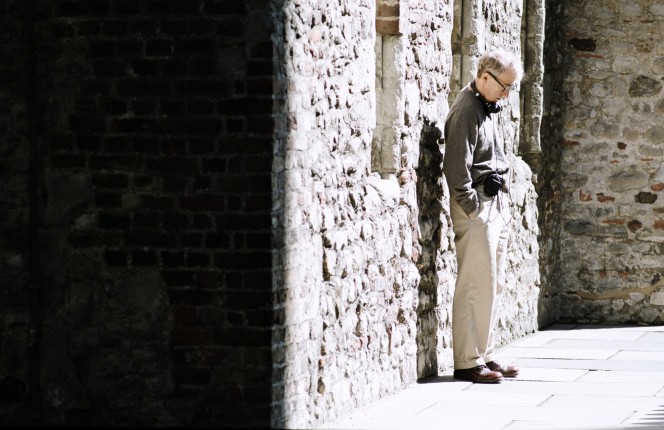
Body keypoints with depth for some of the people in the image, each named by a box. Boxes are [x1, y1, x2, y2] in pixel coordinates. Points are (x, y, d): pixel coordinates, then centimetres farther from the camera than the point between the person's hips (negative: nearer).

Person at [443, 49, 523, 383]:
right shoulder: (466, 111, -13)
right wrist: (472, 208, -17)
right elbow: (456, 167, -19)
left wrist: (500, 206, 15)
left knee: (493, 285, 12)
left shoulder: (487, 108, 16)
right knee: (477, 286, -9)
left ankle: (484, 356, 18)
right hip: (477, 208, -10)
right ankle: (468, 362, -6)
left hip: (496, 206, 10)